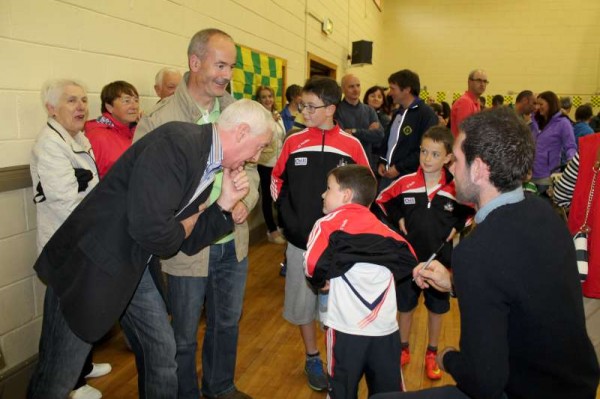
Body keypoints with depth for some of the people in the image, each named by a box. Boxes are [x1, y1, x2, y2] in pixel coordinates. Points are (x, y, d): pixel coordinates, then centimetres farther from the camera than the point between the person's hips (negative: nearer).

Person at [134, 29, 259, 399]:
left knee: (227, 323, 24)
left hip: (234, 243, 5)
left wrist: (245, 201, -11)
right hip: (189, 247, -5)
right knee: (185, 335, 16)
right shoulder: (159, 120, -15)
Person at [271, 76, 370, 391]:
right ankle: (312, 359, 34)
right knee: (303, 301, 13)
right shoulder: (294, 142, -2)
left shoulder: (351, 145, -6)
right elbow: (277, 179, 9)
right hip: (300, 239, 1)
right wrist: (287, 216, 1)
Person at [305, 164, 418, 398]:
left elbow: (314, 262, -19)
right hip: (385, 326, 4)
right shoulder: (380, 227, 10)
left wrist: (319, 282, -1)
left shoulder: (329, 223, -4)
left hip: (347, 327, -4)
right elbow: (409, 259, 9)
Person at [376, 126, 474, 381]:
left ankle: (431, 355, 36)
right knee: (405, 306, 15)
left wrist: (457, 227, -7)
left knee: (437, 308, 16)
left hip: (440, 257, 0)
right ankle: (403, 350, 37)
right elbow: (383, 200, 6)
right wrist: (397, 219, -5)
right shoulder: (405, 182, -11)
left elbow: (473, 209, 4)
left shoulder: (456, 188, -12)